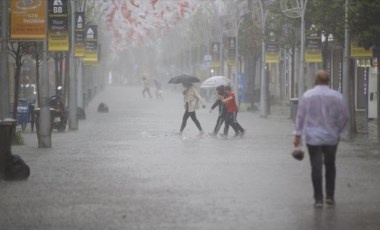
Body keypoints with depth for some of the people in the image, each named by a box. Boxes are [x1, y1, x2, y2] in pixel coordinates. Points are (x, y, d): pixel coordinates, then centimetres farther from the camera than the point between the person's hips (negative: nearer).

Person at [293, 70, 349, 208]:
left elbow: (300, 116, -3)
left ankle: (318, 199, 0)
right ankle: (330, 196, 13)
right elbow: (344, 117, -2)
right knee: (330, 166, 16)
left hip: (313, 138, -1)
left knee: (316, 167, 2)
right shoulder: (336, 96, -5)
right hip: (331, 138, 1)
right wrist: (337, 131, 13)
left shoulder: (307, 95, -6)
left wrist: (297, 135, 3)